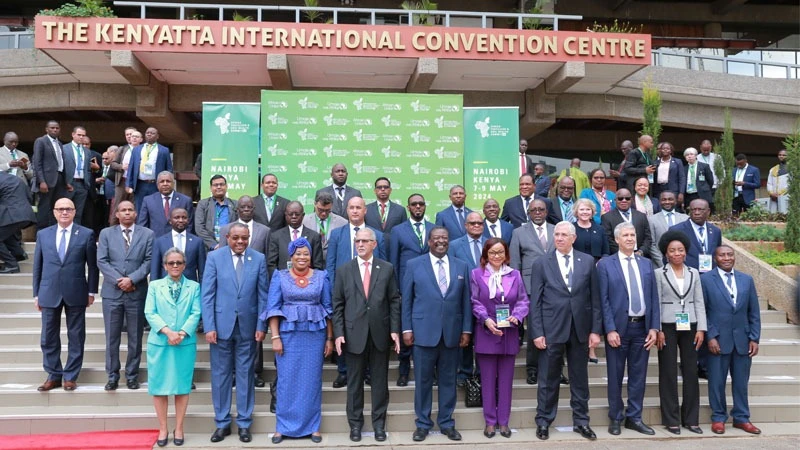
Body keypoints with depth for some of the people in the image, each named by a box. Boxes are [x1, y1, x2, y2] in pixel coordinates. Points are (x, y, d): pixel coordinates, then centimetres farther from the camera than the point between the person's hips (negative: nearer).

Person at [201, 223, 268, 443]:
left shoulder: (259, 259, 1)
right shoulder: (214, 257, -1)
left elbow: (263, 295, 2)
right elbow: (207, 295, -3)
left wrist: (261, 326, -3)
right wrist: (209, 326, -9)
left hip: (248, 326, 1)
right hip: (221, 324, 0)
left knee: (245, 374, 8)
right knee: (220, 374, 8)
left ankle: (244, 423, 19)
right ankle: (222, 422, 20)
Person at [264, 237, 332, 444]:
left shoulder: (321, 276, 4)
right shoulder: (280, 276, 2)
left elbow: (328, 308, 5)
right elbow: (273, 308, -2)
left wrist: (329, 338, 1)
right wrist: (275, 337, -10)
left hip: (315, 334, 1)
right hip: (288, 334, -1)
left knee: (312, 380, 6)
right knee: (287, 380, 4)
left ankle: (313, 426, 18)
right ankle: (283, 426, 17)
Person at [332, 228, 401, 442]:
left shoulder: (387, 269, 3)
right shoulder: (344, 270, 4)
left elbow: (394, 301, 3)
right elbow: (338, 304, 2)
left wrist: (395, 330, -3)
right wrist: (338, 333, -5)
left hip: (380, 333, 0)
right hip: (354, 334, 0)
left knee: (380, 381, 8)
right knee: (355, 381, 9)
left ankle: (379, 423, 21)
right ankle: (355, 423, 22)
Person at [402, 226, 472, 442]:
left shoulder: (461, 266, 8)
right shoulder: (414, 265, 2)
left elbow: (465, 301, 7)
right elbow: (406, 300, 1)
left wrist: (466, 329, 3)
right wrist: (407, 328, -4)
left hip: (452, 332, 2)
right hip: (424, 331, -2)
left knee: (448, 380, 10)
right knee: (423, 380, 6)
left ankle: (447, 423, 23)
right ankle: (422, 423, 19)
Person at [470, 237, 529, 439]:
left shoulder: (515, 275, 6)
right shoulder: (476, 274, -1)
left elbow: (523, 301, 3)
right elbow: (475, 303, -3)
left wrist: (517, 316, -16)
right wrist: (486, 320, -18)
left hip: (509, 334, 2)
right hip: (486, 334, -2)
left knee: (506, 379, 8)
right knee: (488, 379, 6)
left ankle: (503, 421, 18)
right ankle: (490, 421, 15)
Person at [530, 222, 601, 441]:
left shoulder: (587, 261, 4)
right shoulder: (542, 263, 1)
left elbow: (595, 298, 4)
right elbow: (535, 301, -2)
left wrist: (596, 330, -1)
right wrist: (537, 332, -8)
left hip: (580, 329, 2)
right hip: (552, 329, -1)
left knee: (580, 379, 12)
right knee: (548, 380, 7)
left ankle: (581, 421, 25)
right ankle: (543, 421, 20)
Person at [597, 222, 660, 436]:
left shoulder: (646, 264, 11)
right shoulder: (605, 264, -2)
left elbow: (654, 298, 8)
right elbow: (603, 300, -6)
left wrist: (654, 327, 0)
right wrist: (610, 329, -13)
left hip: (642, 327, 4)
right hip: (618, 327, -3)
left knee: (638, 375, 9)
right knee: (615, 376, 6)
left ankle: (634, 417, 22)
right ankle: (615, 418, 20)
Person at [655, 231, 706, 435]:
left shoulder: (694, 273, 8)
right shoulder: (659, 274, -1)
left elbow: (699, 302, 6)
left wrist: (701, 329, -1)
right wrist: (657, 330, -10)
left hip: (689, 327, 3)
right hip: (668, 327, -3)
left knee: (691, 372, 5)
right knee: (668, 373, 2)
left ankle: (691, 419, 15)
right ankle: (671, 420, 10)